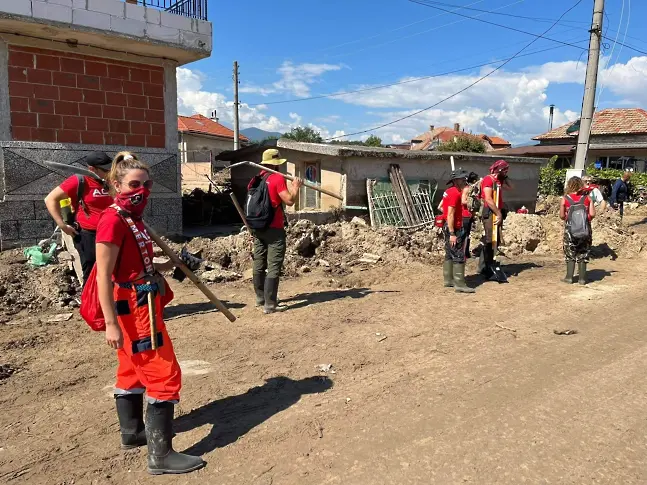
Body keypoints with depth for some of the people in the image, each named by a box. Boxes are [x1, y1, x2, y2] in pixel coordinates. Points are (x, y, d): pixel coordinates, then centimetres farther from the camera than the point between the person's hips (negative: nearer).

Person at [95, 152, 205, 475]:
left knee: (132, 371, 21)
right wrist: (111, 323, -24)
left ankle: (132, 433, 38)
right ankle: (161, 455, 4)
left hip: (142, 306, 10)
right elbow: (103, 276, -22)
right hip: (133, 309, -10)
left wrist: (166, 266, 8)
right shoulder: (113, 220, -19)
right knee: (165, 375, -5)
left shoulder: (133, 219, 10)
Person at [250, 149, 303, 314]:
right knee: (273, 267, -5)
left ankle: (260, 298, 28)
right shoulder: (277, 178, -12)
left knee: (259, 264, 15)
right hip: (274, 229, -8)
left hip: (257, 228, 8)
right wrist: (296, 187, -1)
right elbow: (289, 201, -18)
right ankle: (270, 304, -5)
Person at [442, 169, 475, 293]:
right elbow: (450, 215, -22)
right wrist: (452, 234, -25)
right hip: (454, 228, -11)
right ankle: (460, 284, -9)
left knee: (449, 254, 15)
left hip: (449, 227, 11)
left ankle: (448, 280, 22)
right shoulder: (455, 193, -17)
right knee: (459, 256, -9)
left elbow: (441, 207, 19)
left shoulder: (449, 191, 12)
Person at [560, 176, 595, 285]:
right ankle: (582, 278, 10)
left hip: (570, 229, -1)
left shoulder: (565, 199, -5)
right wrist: (586, 219, 14)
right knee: (583, 254, 9)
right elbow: (592, 214, -5)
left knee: (570, 254, 9)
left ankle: (569, 277, 7)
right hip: (585, 230, 1)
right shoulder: (587, 198, -2)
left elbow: (562, 216, -4)